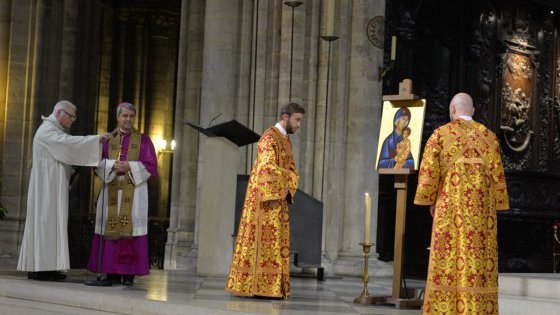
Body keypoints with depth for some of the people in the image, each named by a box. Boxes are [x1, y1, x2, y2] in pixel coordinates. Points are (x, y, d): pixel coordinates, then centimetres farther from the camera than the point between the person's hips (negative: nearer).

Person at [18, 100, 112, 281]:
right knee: (45, 221, -11)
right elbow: (69, 142, -27)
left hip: (54, 187, 10)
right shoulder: (47, 131, -12)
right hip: (46, 186, -10)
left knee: (52, 223, 7)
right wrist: (96, 139, -29)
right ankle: (37, 268, -11)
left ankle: (46, 267, 7)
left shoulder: (57, 132, 22)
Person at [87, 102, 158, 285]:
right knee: (111, 229, -2)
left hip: (134, 192, -2)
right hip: (112, 191, 2)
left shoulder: (143, 140, 7)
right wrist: (112, 165, -13)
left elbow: (151, 166, 0)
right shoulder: (108, 139, 13)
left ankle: (129, 273, -5)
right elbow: (97, 163, 6)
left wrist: (130, 166, -13)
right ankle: (112, 272, 2)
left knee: (130, 230, -7)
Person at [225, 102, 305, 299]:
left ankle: (270, 287, 11)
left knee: (276, 243, 8)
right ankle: (258, 286, -5)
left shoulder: (286, 141, 17)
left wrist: (287, 188, -4)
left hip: (278, 198, 9)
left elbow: (291, 170, 14)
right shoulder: (269, 138, -12)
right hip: (265, 198, -9)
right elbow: (268, 168, -21)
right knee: (264, 241, -8)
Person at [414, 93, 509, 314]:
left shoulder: (441, 134, 0)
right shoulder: (488, 136, 7)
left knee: (448, 257, 0)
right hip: (480, 207, 2)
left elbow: (429, 169, -6)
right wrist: (494, 206, 12)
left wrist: (429, 200, 4)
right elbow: (497, 173, 4)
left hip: (451, 206, -2)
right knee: (480, 258, 2)